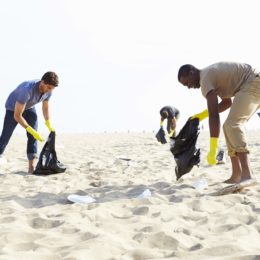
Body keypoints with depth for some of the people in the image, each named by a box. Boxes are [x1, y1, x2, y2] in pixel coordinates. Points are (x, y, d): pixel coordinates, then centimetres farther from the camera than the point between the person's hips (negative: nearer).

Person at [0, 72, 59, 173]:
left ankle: (31, 167, -14)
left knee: (33, 136, -12)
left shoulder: (48, 90, -23)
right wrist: (31, 131, -41)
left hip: (29, 108, 5)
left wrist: (49, 126, -7)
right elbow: (17, 115, -39)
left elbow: (45, 108, -2)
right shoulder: (27, 89, -44)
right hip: (13, 107, -4)